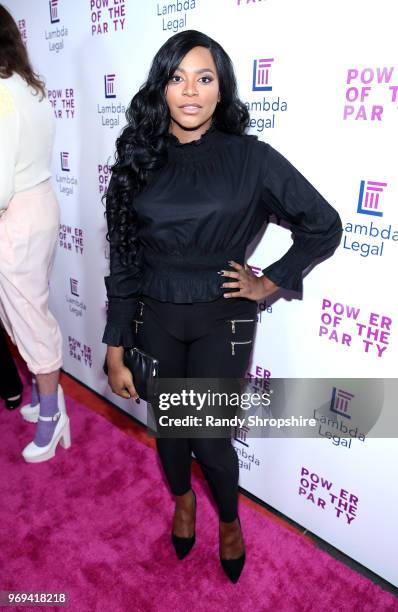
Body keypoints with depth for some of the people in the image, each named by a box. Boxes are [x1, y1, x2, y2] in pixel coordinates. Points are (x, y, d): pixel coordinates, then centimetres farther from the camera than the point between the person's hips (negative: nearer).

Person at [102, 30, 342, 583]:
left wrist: (268, 283, -5)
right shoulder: (139, 158, -3)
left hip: (221, 321, -2)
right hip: (154, 319, 3)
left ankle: (230, 521, 42)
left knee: (210, 436, 6)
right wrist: (116, 351, -4)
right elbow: (123, 260, -3)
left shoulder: (251, 158, -10)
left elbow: (324, 227, -3)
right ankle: (183, 500, 53)